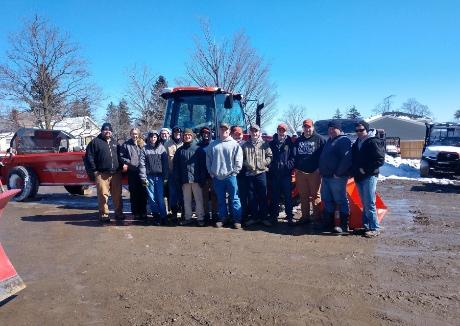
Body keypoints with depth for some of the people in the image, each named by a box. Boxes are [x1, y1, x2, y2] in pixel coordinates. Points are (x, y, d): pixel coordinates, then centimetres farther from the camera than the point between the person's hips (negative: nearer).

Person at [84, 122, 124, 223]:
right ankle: (104, 214, 6)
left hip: (116, 173, 4)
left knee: (117, 195, 6)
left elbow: (119, 156, 24)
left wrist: (121, 166, 11)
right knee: (103, 195, -4)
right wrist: (92, 171, -8)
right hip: (102, 174, -4)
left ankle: (119, 213, 16)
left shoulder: (115, 143, 20)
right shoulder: (95, 142, 3)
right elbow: (89, 157, -2)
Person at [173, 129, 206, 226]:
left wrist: (202, 178, -8)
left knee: (199, 199, 0)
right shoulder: (179, 150, 10)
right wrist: (178, 178, 2)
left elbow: (203, 164, -1)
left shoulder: (198, 149, 2)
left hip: (196, 179, -3)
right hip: (185, 180, 3)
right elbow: (175, 165, 10)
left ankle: (200, 218, 7)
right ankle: (188, 218, 18)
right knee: (187, 200, 9)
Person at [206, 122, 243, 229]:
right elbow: (208, 160, 10)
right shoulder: (213, 145, 8)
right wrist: (211, 172, 4)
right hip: (217, 177, 3)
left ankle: (237, 220, 9)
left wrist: (234, 172, -8)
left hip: (230, 176, -3)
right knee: (220, 200, 12)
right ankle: (222, 218, 23)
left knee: (234, 199, 1)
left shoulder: (234, 144, 0)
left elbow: (238, 161, -3)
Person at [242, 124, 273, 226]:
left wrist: (264, 163, -11)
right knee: (251, 197, 7)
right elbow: (242, 158, 11)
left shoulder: (265, 144, 3)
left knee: (263, 197, 3)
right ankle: (254, 217, 18)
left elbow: (269, 156, 3)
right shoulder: (245, 145, 8)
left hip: (261, 173, -2)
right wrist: (246, 164, -5)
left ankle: (264, 217, 13)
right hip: (249, 173, 2)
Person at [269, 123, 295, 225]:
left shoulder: (290, 143, 3)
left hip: (286, 174, -2)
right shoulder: (272, 143, 10)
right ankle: (274, 216, 18)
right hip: (274, 174, 2)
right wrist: (270, 167, -2)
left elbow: (293, 156, -2)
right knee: (275, 197, 9)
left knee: (288, 196, 2)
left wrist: (288, 166, -15)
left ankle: (289, 217, 11)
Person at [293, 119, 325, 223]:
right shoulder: (298, 140, 13)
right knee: (303, 196, 10)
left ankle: (316, 217, 9)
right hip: (300, 172, 5)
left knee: (315, 195, 1)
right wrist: (296, 167, 11)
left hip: (314, 172, -4)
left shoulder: (319, 139, -1)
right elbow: (294, 154, 18)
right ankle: (305, 216, 19)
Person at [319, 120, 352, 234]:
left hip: (337, 177, -10)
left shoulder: (344, 140, -10)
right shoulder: (329, 140, 20)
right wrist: (322, 170, 18)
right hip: (326, 176, 10)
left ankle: (344, 225, 3)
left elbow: (346, 159, -21)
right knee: (327, 200, 13)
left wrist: (338, 173, -21)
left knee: (340, 200, -3)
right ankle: (329, 223, 23)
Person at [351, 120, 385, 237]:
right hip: (359, 177, 8)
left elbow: (380, 160, -15)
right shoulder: (356, 143, 15)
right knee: (364, 204, 13)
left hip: (369, 177, -8)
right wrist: (355, 171, 10)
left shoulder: (373, 142, -10)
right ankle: (366, 226, 21)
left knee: (369, 204, -8)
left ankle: (374, 228, 0)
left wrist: (365, 169, -17)